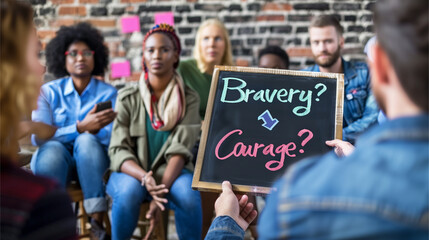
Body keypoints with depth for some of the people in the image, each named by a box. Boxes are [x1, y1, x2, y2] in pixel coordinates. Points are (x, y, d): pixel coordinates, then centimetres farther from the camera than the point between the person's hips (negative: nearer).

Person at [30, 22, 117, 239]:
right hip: (56, 161, 0)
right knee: (52, 149, -34)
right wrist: (81, 127, -24)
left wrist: (88, 131, -28)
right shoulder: (48, 92, 6)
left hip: (91, 161, 0)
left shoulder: (109, 93, 6)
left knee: (87, 140, -33)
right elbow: (38, 137, -9)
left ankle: (97, 222, -36)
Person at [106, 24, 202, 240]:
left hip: (170, 172, 0)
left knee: (188, 195, -32)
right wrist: (145, 178, -27)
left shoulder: (188, 99, 0)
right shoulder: (128, 98, 1)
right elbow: (118, 150, -7)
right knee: (129, 191, -33)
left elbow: (180, 149, -11)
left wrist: (162, 188, -28)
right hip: (132, 172, 0)